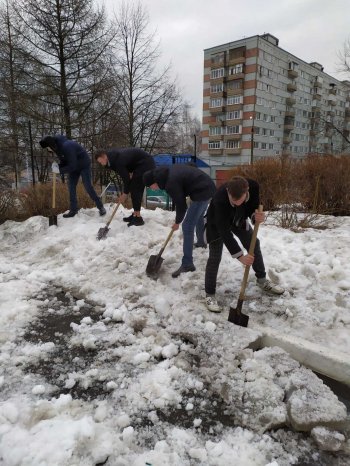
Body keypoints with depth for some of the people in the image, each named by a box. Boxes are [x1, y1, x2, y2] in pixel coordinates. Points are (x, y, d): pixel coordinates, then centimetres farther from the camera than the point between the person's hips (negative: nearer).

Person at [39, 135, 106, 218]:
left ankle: (101, 207, 2)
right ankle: (73, 210, 8)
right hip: (73, 166, 9)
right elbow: (64, 161, 6)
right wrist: (58, 166, -13)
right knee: (71, 187, 3)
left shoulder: (67, 147, -33)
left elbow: (72, 166, -31)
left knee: (88, 187, -10)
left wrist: (60, 170, -26)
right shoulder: (57, 147, -6)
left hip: (84, 165, -8)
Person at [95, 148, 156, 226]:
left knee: (135, 188, -12)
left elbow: (126, 177, -19)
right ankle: (135, 214, 15)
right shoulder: (113, 156, 3)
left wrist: (125, 193, -10)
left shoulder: (117, 160, -25)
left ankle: (138, 218, -11)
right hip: (140, 164, 10)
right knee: (134, 187, 9)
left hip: (145, 163, -10)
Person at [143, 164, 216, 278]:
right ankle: (201, 242, 55)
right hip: (208, 187, 10)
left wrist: (177, 222, 4)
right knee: (198, 217, 31)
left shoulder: (171, 184, -21)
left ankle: (187, 264, -7)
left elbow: (181, 204, -13)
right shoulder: (170, 171, 7)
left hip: (201, 193, -10)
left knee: (187, 227, -9)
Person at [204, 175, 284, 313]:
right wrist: (239, 255, -42)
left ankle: (262, 280, 33)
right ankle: (209, 294, 2)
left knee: (254, 245, 11)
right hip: (218, 223, -5)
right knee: (215, 256, -11)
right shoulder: (220, 198, -44)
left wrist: (257, 216, -43)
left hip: (239, 219, 5)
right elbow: (224, 231, -41)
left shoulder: (253, 186, -33)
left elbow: (253, 208, -17)